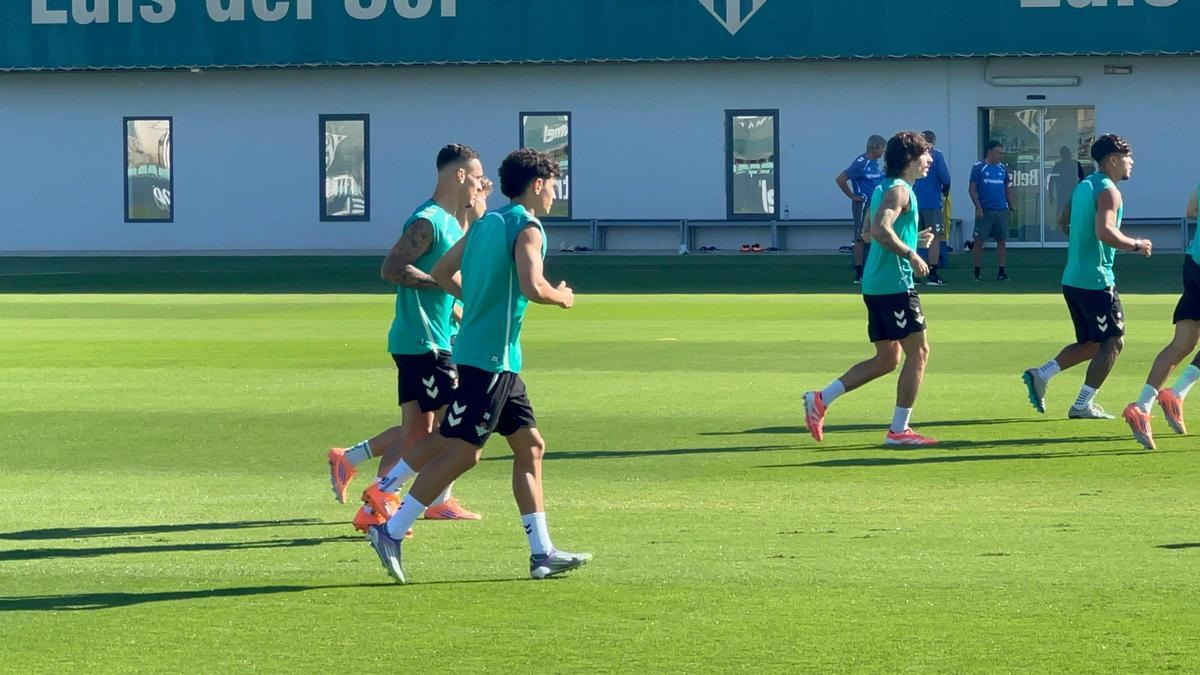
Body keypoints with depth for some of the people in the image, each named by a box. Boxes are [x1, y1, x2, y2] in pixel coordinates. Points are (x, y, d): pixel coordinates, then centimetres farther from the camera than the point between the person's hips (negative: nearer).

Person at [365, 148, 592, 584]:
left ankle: (542, 553, 10)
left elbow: (441, 273, 21)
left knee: (530, 446, 11)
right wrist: (562, 298, -5)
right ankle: (391, 533, -7)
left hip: (499, 361, 10)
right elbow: (532, 287, -25)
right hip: (492, 356, -10)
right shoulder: (527, 228, -11)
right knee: (461, 452, -8)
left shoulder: (485, 224, 15)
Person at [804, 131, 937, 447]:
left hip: (876, 286, 10)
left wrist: (914, 239, 20)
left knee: (887, 359, 13)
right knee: (918, 351, -4)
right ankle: (899, 430, -2)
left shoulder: (884, 188, 19)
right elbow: (881, 231, -26)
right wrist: (911, 255, -20)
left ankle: (820, 399, 10)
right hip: (895, 284, -10)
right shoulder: (899, 191, -12)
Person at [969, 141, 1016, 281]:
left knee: (1002, 242, 3)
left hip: (1001, 211, 4)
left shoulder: (1003, 169, 11)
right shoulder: (979, 168, -2)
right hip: (985, 211, -4)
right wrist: (978, 207, -13)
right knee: (979, 241, -2)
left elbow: (1008, 190, 16)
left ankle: (1001, 272, 6)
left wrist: (1011, 208, 9)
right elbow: (972, 189, -4)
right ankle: (977, 272, 5)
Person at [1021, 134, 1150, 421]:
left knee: (1091, 343, 18)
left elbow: (1063, 222, 24)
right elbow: (1105, 231, -28)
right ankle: (1083, 405, 0)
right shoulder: (1108, 191, -14)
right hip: (1097, 280, -9)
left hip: (1073, 278, 9)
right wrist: (1136, 245, -16)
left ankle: (1040, 375, 6)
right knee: (1113, 342, 1)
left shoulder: (1084, 186, 14)